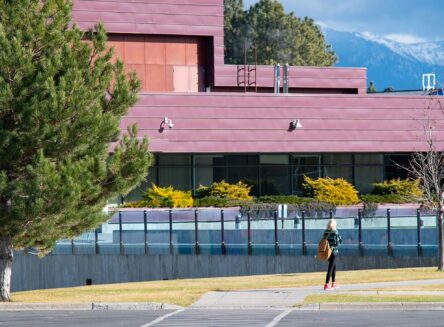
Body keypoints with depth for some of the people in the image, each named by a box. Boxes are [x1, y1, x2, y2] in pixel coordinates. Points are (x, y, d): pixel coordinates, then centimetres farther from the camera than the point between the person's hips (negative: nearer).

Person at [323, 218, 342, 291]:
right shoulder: (335, 232, -12)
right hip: (333, 251, -6)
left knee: (334, 266, 21)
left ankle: (333, 284, 29)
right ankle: (326, 285, -11)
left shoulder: (325, 232, 4)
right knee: (331, 268, -5)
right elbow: (340, 241, -9)